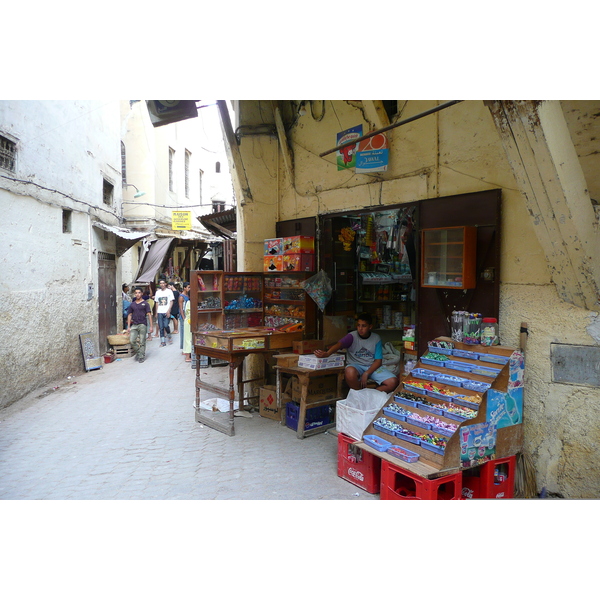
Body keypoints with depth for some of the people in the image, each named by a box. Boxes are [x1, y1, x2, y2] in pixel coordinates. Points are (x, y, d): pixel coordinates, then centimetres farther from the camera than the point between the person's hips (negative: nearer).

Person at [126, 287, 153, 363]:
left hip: (142, 325, -3)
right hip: (134, 325, 3)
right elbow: (129, 315, 14)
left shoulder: (145, 304, 1)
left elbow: (149, 314, -1)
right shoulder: (132, 304, 11)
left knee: (142, 342, 0)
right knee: (132, 340, -8)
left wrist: (151, 326, -7)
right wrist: (128, 326, 9)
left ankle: (141, 356, 10)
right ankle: (137, 352, 14)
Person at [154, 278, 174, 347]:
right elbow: (157, 303, 15)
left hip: (166, 312, -3)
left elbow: (171, 302, -2)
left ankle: (169, 336, 15)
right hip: (159, 312, 4)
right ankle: (163, 342, 8)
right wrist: (156, 313, 9)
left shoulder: (169, 291, 2)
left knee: (166, 325, -12)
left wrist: (168, 311, -12)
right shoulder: (157, 292, 13)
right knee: (161, 327, 2)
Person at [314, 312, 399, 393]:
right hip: (355, 365, -2)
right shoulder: (352, 336, -8)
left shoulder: (376, 339, 0)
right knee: (350, 372, -40)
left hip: (372, 367, 3)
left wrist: (366, 374, -18)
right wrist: (327, 353, -51)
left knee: (393, 382, -21)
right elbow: (339, 344, -28)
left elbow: (378, 361, -2)